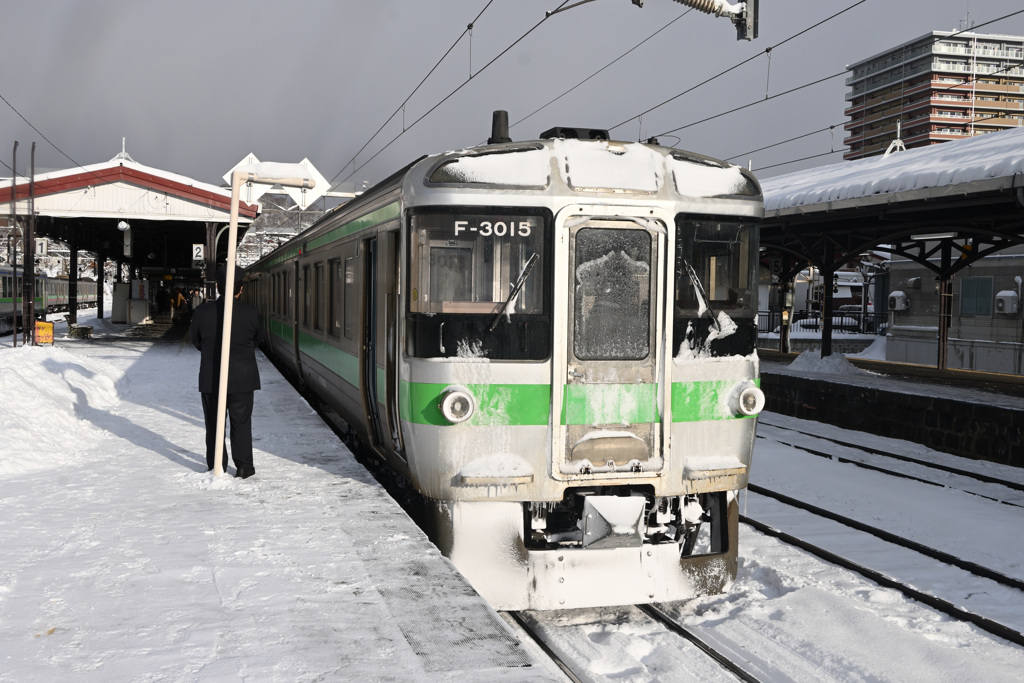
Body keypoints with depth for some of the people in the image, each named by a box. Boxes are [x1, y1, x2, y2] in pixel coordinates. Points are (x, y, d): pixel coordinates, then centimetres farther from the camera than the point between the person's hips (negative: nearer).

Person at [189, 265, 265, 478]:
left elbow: (195, 340, 4)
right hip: (242, 377, 0)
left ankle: (216, 467, 16)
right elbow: (258, 339, 4)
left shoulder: (203, 311, -10)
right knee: (241, 422, 10)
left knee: (214, 423, 11)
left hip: (210, 378, 0)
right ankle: (244, 466, 13)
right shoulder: (251, 312, -11)